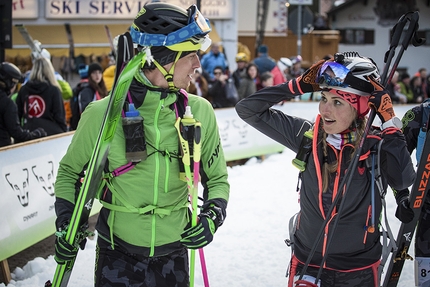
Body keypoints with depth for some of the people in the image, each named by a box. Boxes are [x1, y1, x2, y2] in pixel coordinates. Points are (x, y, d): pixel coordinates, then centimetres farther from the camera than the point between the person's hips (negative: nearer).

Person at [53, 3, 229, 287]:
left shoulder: (200, 112, -5)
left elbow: (217, 178, 6)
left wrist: (212, 215, -12)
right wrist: (65, 223, -7)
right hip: (117, 255, -2)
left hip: (174, 253, 2)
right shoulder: (103, 113, -12)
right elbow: (70, 170, 5)